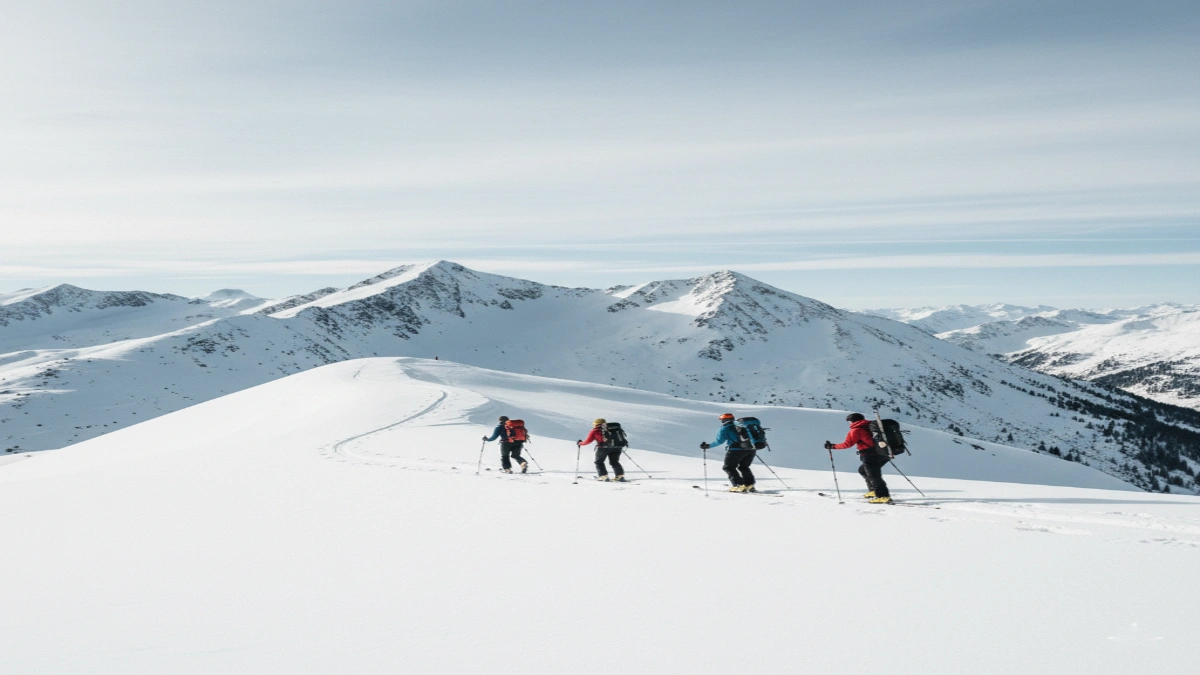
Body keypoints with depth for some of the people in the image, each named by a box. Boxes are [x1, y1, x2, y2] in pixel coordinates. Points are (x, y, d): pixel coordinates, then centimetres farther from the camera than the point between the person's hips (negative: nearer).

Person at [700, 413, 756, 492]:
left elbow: (720, 441, -4)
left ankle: (739, 485, -2)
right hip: (751, 449, 6)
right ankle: (750, 484, 12)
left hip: (737, 449, -6)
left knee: (729, 467, 10)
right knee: (744, 467, 24)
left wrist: (708, 446, 5)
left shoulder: (724, 428, 4)